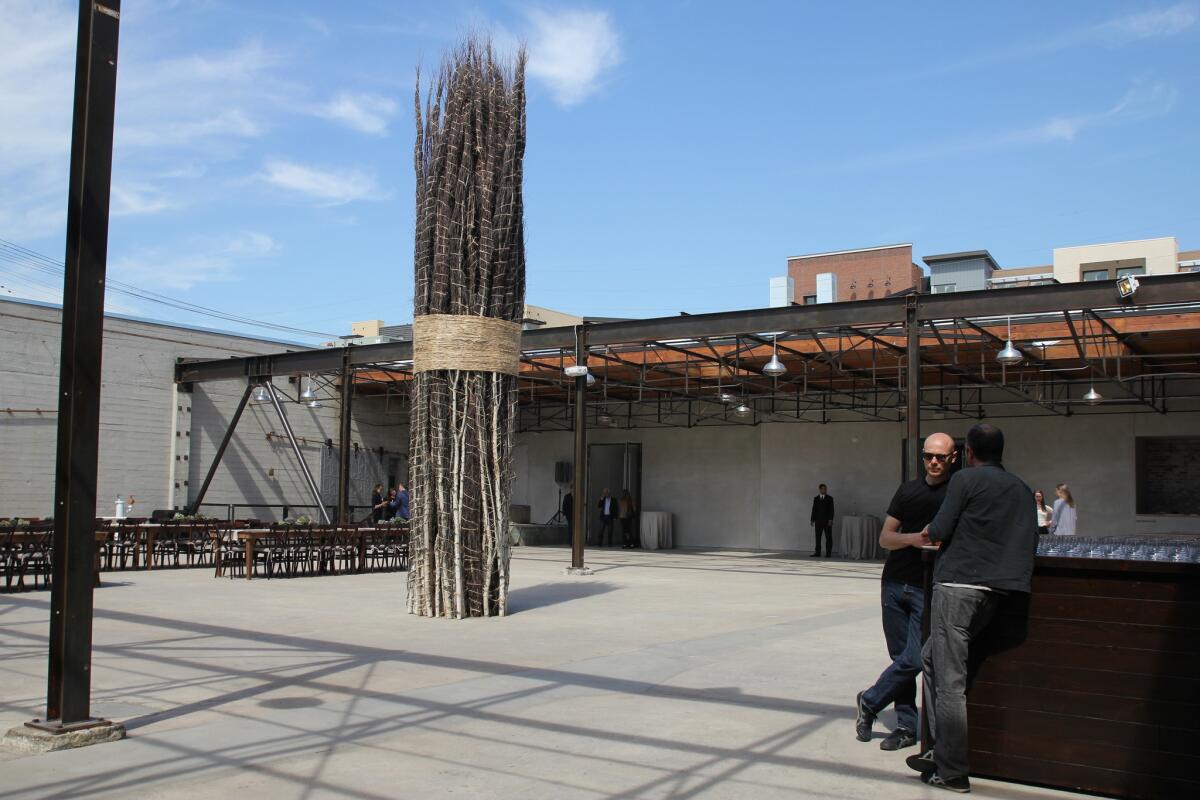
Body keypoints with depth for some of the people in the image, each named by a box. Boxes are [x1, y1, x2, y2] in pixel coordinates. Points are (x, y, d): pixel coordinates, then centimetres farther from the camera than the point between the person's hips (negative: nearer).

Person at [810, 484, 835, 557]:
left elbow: (831, 510, -3)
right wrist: (812, 520, 3)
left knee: (828, 537, 0)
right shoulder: (816, 499, 9)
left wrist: (830, 520, -12)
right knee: (817, 537, 2)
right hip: (818, 521, 2)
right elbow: (814, 509, 8)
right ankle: (817, 552, 6)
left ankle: (828, 553, 4)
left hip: (827, 521, -2)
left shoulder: (830, 498, 3)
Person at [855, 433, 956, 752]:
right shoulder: (908, 490, 10)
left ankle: (869, 702, 13)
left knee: (914, 660, -9)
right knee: (901, 657, 8)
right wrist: (914, 538, -12)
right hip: (895, 583, 4)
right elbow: (885, 538, 7)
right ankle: (907, 726, 18)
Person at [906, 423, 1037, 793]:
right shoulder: (1022, 489, 16)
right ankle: (940, 750, 19)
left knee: (949, 680, -3)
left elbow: (939, 531, -7)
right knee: (932, 658, 19)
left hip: (958, 585, -8)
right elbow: (1029, 541, 18)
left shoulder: (966, 479, -3)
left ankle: (952, 772, 1)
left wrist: (929, 531, 15)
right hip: (994, 590, 8)